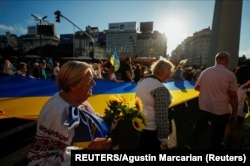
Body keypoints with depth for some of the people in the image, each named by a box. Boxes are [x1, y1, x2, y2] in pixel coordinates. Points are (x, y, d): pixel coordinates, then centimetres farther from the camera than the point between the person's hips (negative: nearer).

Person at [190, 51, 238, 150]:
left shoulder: (205, 72, -4)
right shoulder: (230, 75, -13)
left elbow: (197, 87, 5)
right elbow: (233, 95, -14)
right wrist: (234, 113, -4)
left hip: (204, 107, 4)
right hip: (221, 110, -4)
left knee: (200, 126, 24)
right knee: (218, 133, 15)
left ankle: (190, 143, 40)